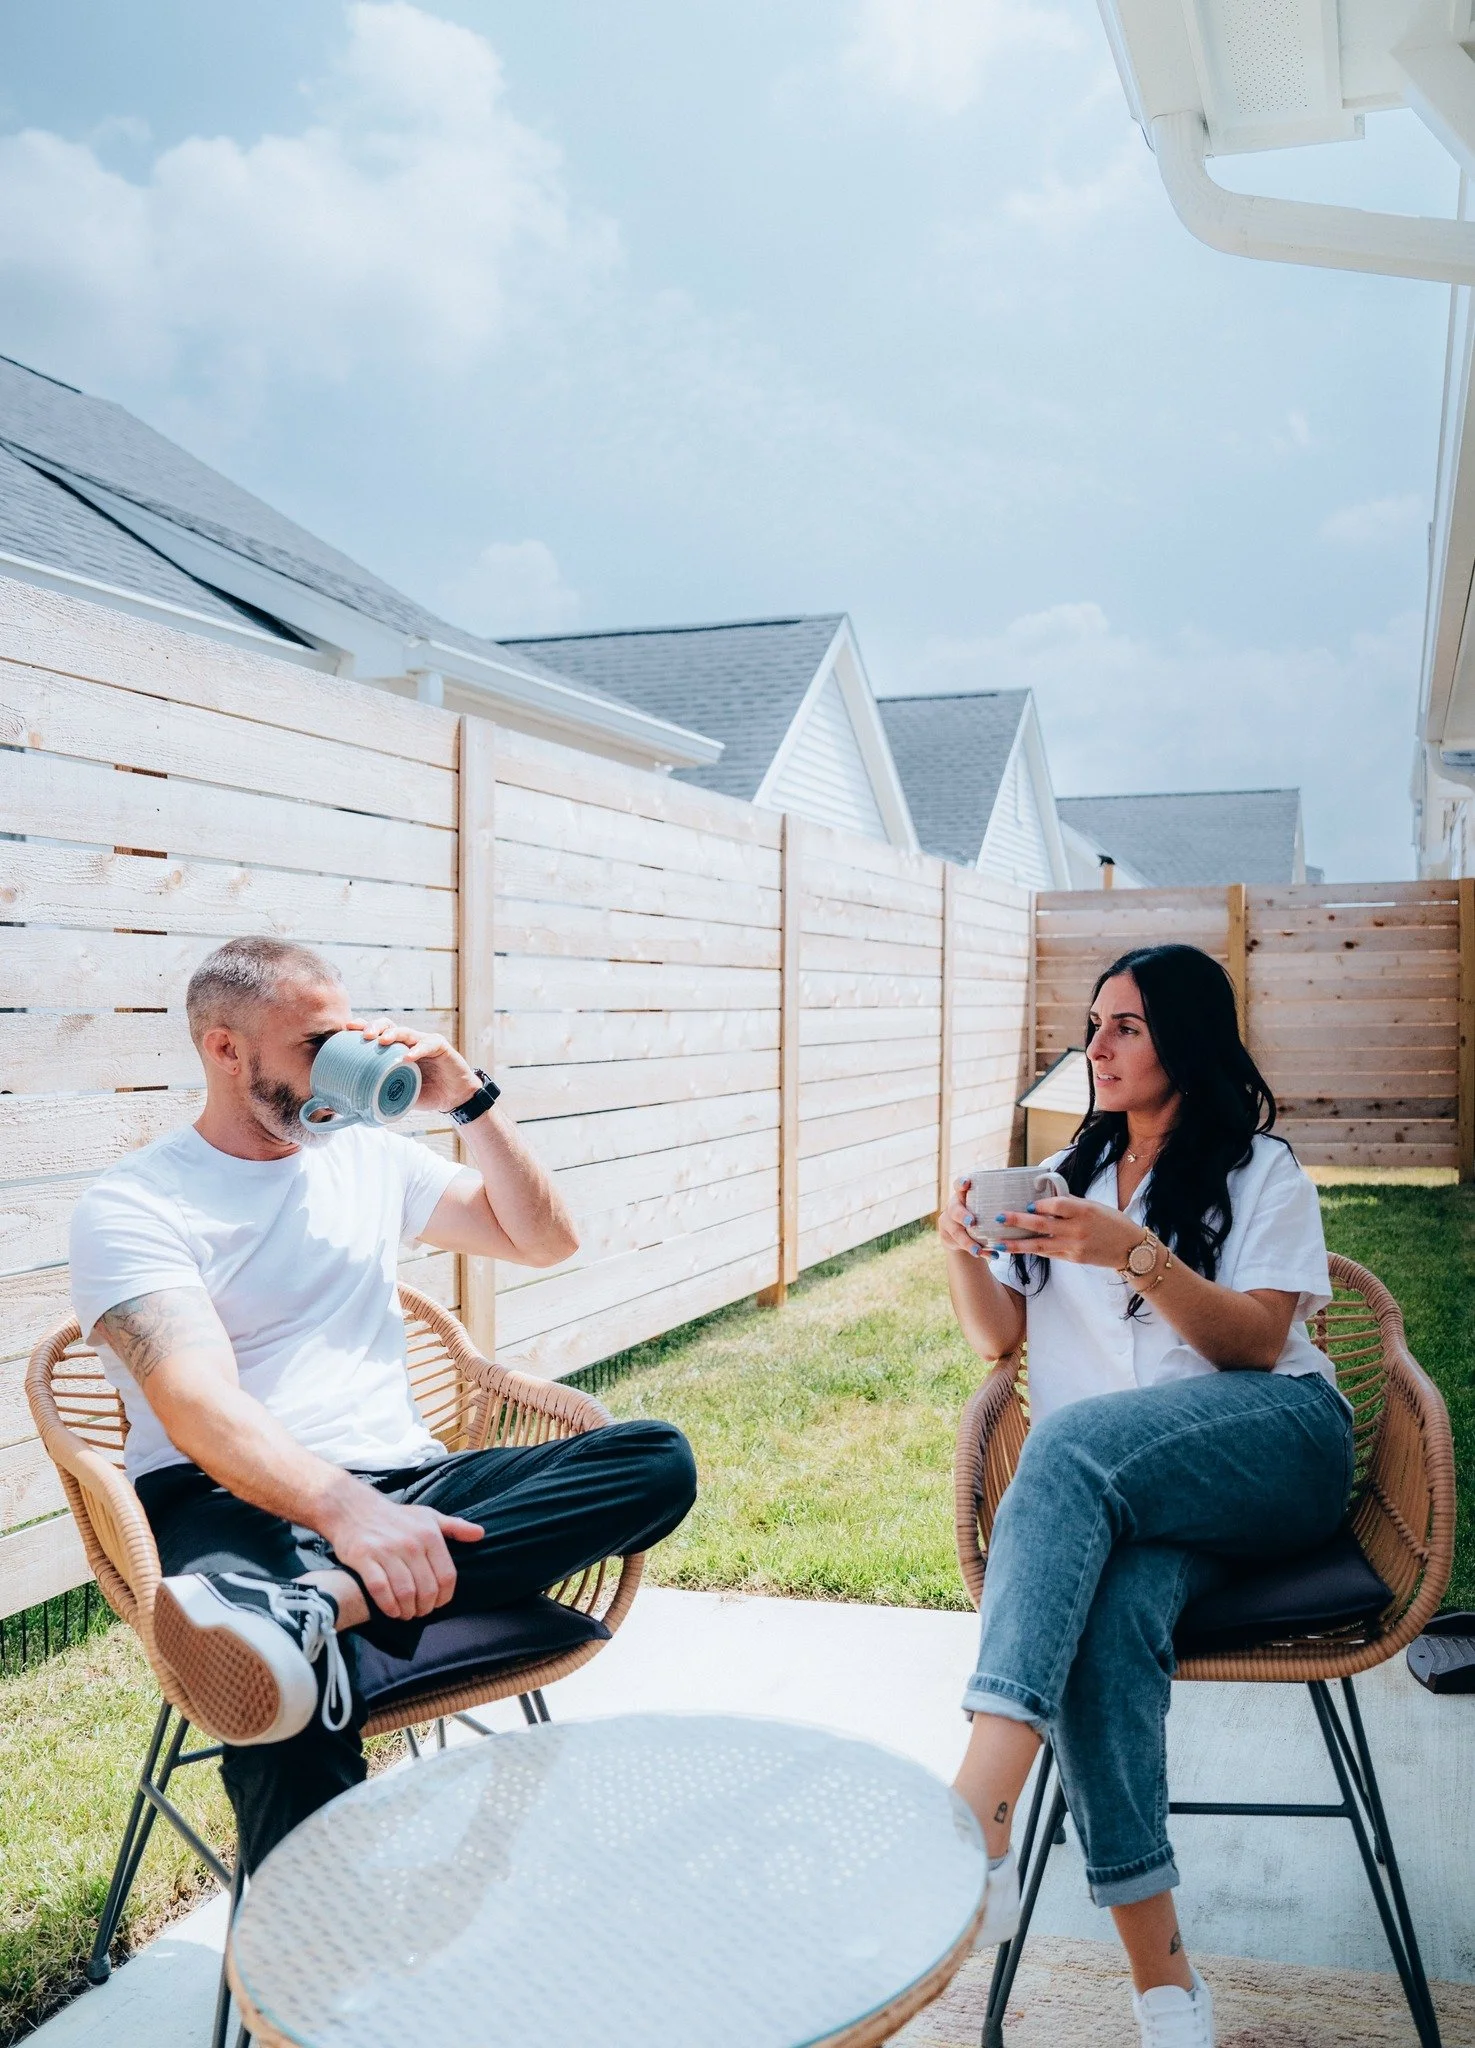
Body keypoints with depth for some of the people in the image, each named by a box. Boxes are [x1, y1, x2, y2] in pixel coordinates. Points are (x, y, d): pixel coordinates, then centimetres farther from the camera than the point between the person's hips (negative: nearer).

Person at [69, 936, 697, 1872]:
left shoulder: (369, 1156, 19)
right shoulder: (133, 1206, -1)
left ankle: (322, 1601, -39)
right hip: (232, 1504, -6)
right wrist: (345, 1510, -35)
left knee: (659, 1460, -24)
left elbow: (545, 1239, 21)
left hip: (405, 1484, 7)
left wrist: (471, 1100, 7)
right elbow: (201, 1408, -17)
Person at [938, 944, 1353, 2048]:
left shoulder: (1262, 1172, 11)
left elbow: (1256, 1342, -3)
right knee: (1111, 1608, -33)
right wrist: (964, 1253, -6)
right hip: (1121, 1497, 3)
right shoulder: (1067, 1176, 25)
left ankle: (975, 1824, -46)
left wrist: (1133, 1253, -18)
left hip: (1272, 1448, -3)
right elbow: (1001, 1338, 16)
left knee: (1074, 1442, -36)